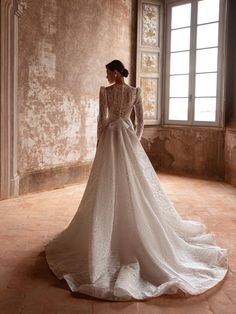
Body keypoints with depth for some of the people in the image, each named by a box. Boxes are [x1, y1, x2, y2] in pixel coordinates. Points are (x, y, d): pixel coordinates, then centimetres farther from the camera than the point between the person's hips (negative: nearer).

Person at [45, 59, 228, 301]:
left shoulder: (105, 91, -5)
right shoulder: (135, 91, 3)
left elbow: (102, 118, -5)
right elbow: (140, 119, 4)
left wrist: (99, 141, 3)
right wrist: (136, 139, 14)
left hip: (110, 137, -2)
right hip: (128, 136, 3)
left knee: (109, 184, 3)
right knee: (134, 183, 9)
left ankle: (110, 227, 9)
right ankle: (137, 224, 18)